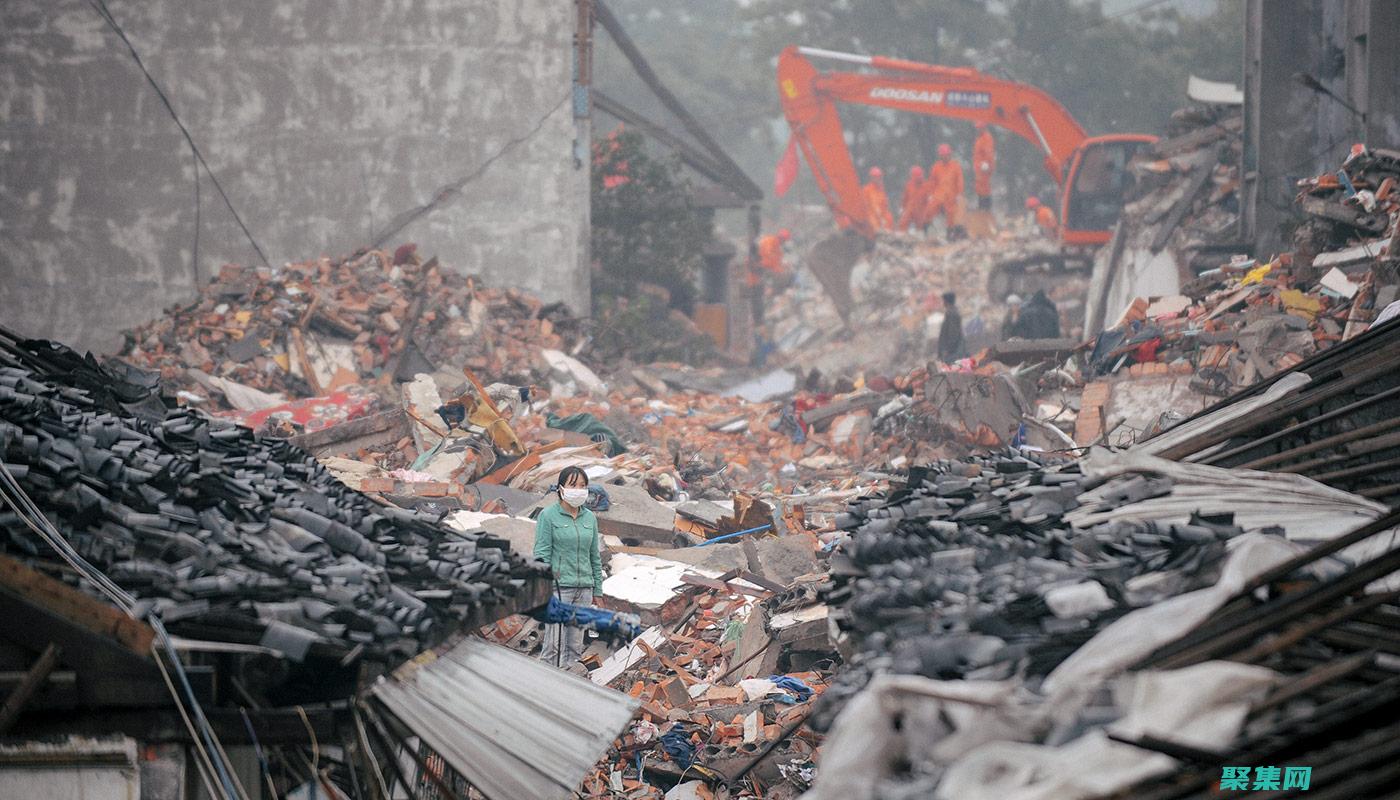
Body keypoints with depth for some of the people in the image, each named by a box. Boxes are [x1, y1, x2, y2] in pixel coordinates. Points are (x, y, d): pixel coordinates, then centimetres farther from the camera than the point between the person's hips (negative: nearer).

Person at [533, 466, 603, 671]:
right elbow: (542, 553, -7)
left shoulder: (590, 518, 12)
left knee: (575, 645, 9)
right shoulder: (548, 516, -4)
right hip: (558, 587, -5)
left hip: (584, 588, 5)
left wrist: (598, 592, 15)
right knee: (555, 645, -9)